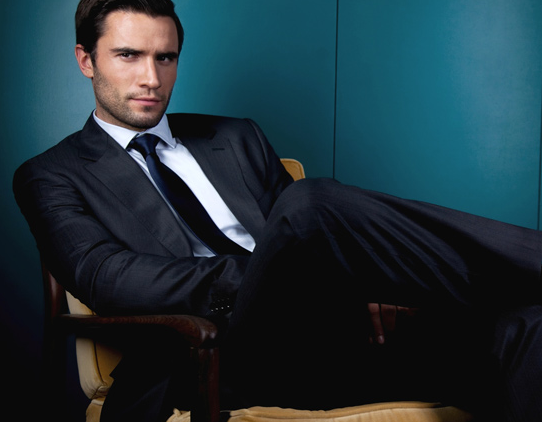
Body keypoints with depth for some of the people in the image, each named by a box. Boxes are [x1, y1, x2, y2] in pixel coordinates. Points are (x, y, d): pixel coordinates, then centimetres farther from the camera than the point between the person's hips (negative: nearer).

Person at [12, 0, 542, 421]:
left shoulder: (237, 139, 26)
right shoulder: (51, 176, 12)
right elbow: (100, 275, -6)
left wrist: (357, 283, -3)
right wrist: (249, 278, -19)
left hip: (324, 333, 5)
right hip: (221, 359, -5)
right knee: (311, 203, -34)